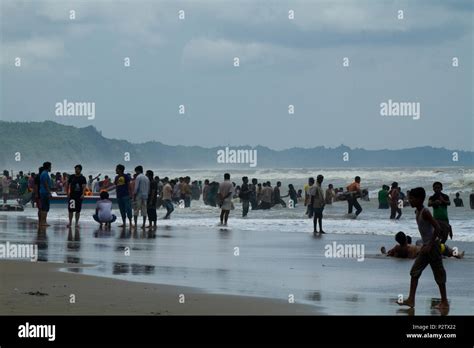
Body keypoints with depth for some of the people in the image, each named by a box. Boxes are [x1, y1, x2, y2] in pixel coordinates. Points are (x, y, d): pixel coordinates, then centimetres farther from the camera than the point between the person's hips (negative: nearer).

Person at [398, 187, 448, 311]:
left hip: (433, 245, -10)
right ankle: (411, 300, 5)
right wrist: (425, 245, 17)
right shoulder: (417, 212, 9)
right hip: (426, 246, 10)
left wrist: (430, 245, -23)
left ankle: (444, 302, 7)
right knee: (414, 271, 6)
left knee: (438, 274, -1)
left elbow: (437, 228, -24)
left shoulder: (425, 212, -19)